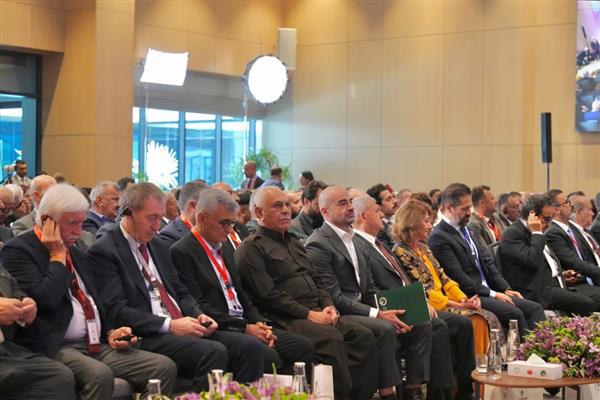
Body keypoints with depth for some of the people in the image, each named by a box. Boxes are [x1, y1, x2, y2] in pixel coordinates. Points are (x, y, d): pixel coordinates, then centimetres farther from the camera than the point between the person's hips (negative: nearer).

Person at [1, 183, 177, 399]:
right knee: (100, 375, -38)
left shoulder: (76, 253, 22)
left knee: (165, 367, -12)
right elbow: (46, 299, -19)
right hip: (56, 347, -8)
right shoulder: (18, 251, -4)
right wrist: (57, 257, -6)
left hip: (97, 345, 8)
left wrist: (110, 332, 9)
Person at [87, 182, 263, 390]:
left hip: (183, 328, 8)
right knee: (214, 352, -31)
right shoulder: (103, 252, -5)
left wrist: (199, 316, 1)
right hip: (147, 337, -8)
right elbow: (116, 311, -13)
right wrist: (170, 325, -19)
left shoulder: (159, 246, 20)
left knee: (250, 347, -13)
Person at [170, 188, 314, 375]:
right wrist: (244, 328, -15)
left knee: (304, 347, -7)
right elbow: (197, 306, -14)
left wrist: (259, 324, 1)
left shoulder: (226, 249, 20)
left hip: (245, 324, 9)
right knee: (268, 357, -31)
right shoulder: (181, 252, -8)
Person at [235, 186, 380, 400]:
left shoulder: (294, 243, 26)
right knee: (332, 339, -32)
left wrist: (328, 306, 4)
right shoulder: (251, 249, -2)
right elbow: (268, 294, -12)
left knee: (363, 336, -13)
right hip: (285, 319, -8)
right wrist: (308, 314, -15)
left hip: (317, 312, 8)